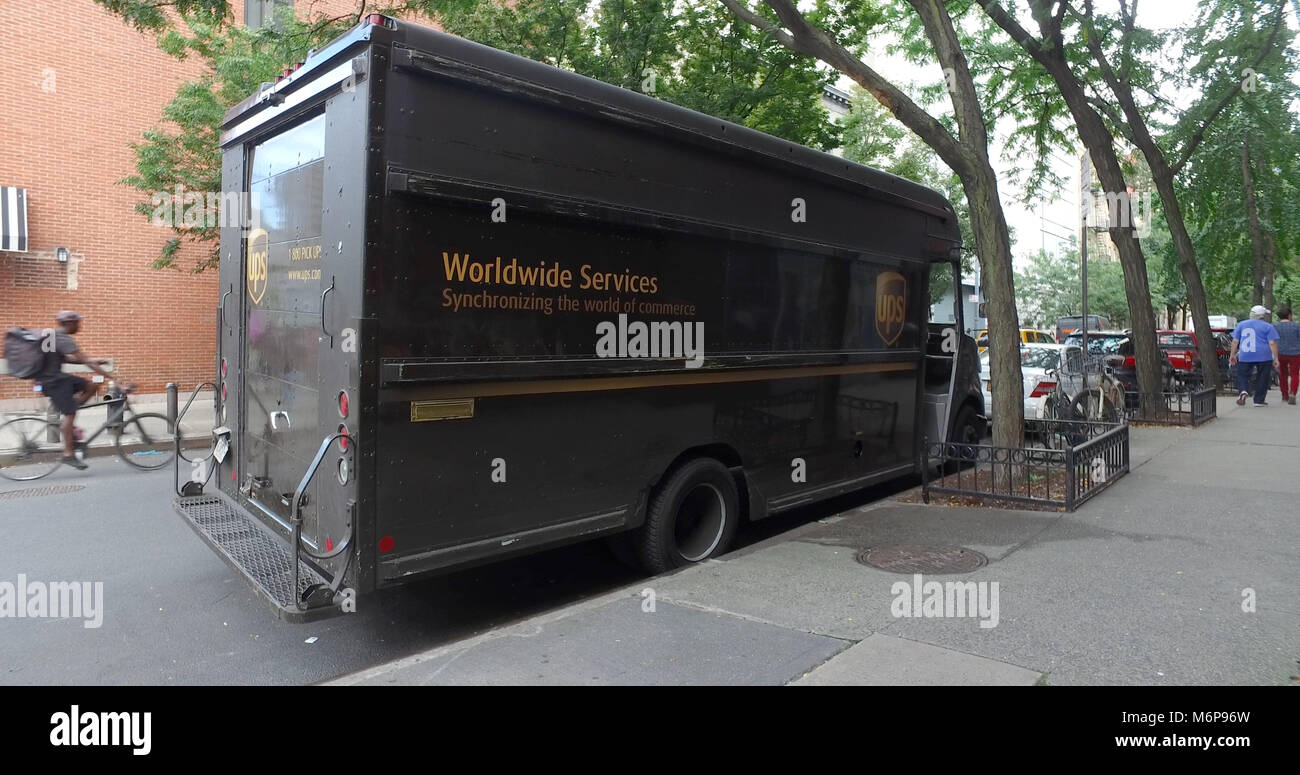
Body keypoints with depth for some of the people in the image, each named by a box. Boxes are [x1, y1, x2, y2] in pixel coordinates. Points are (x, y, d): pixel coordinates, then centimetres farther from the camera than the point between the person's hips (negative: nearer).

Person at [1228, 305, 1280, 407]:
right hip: (1263, 356, -2)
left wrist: (1232, 355, 14)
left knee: (1243, 375, 12)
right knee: (1262, 378, 8)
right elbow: (1272, 343, -7)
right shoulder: (1268, 327, -1)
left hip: (1245, 356, 2)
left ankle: (1243, 391, -15)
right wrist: (1276, 359, -6)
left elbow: (1235, 341, 8)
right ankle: (1259, 400, 10)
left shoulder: (1241, 325, 8)